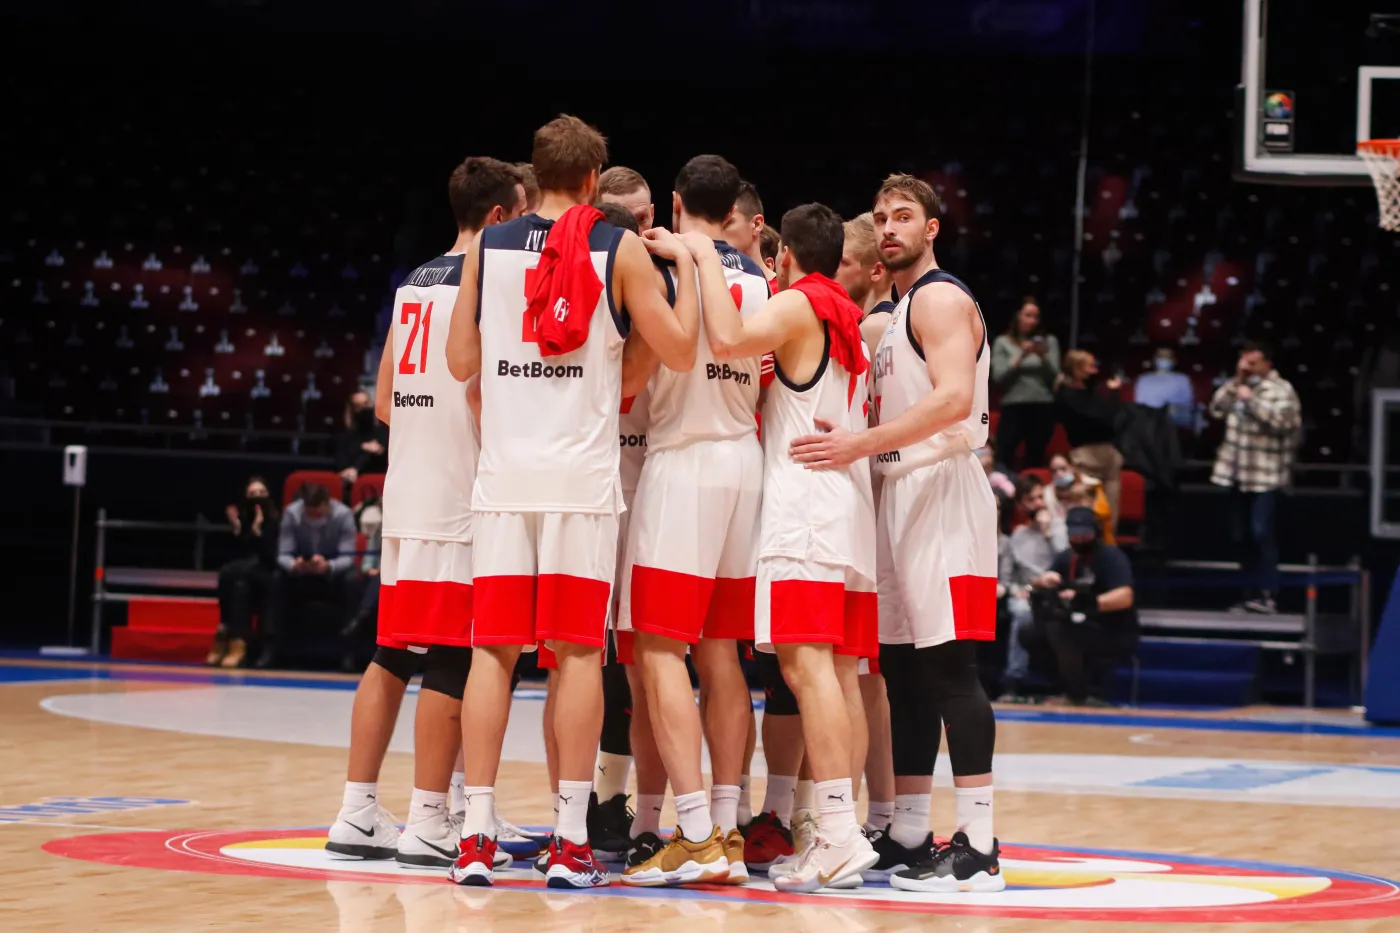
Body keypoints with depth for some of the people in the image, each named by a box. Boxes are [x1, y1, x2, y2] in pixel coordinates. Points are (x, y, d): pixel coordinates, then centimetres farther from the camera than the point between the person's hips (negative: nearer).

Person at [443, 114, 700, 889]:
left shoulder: (486, 248, 6)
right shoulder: (621, 251, 0)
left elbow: (461, 364, 9)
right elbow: (679, 352, 1)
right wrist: (685, 264, 14)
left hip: (504, 471, 2)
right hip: (582, 476, -2)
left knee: (493, 650, 4)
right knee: (578, 652, 1)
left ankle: (477, 834, 0)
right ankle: (570, 840, -1)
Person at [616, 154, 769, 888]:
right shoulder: (760, 278, 12)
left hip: (682, 461, -7)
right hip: (744, 462, 7)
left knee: (660, 651, -8)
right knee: (721, 654, 11)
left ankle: (696, 836, -16)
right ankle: (727, 830, 11)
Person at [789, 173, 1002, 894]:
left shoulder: (941, 299, -8)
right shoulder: (898, 312, 21)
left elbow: (953, 398, -23)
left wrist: (859, 445, -27)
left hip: (940, 494, -10)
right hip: (899, 495, 10)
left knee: (949, 668, -12)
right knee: (904, 673, 9)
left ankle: (978, 846, -14)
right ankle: (907, 839, 13)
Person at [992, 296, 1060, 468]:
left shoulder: (1049, 341, 9)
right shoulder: (1003, 343, 5)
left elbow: (1055, 377, 4)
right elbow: (998, 378, -3)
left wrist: (1043, 357, -11)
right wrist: (1020, 357, -10)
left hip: (1043, 407, 2)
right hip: (1014, 407, -2)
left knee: (1036, 459, 7)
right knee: (1002, 455, -14)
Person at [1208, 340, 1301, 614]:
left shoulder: (1281, 389, -5)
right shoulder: (1238, 387, 14)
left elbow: (1281, 421, -19)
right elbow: (1217, 410, 6)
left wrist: (1251, 401, -18)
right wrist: (1235, 382, -2)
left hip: (1265, 475, -7)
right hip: (1238, 471, 7)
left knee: (1261, 532, -15)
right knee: (1241, 535, 8)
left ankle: (1268, 594, -14)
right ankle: (1252, 592, 16)